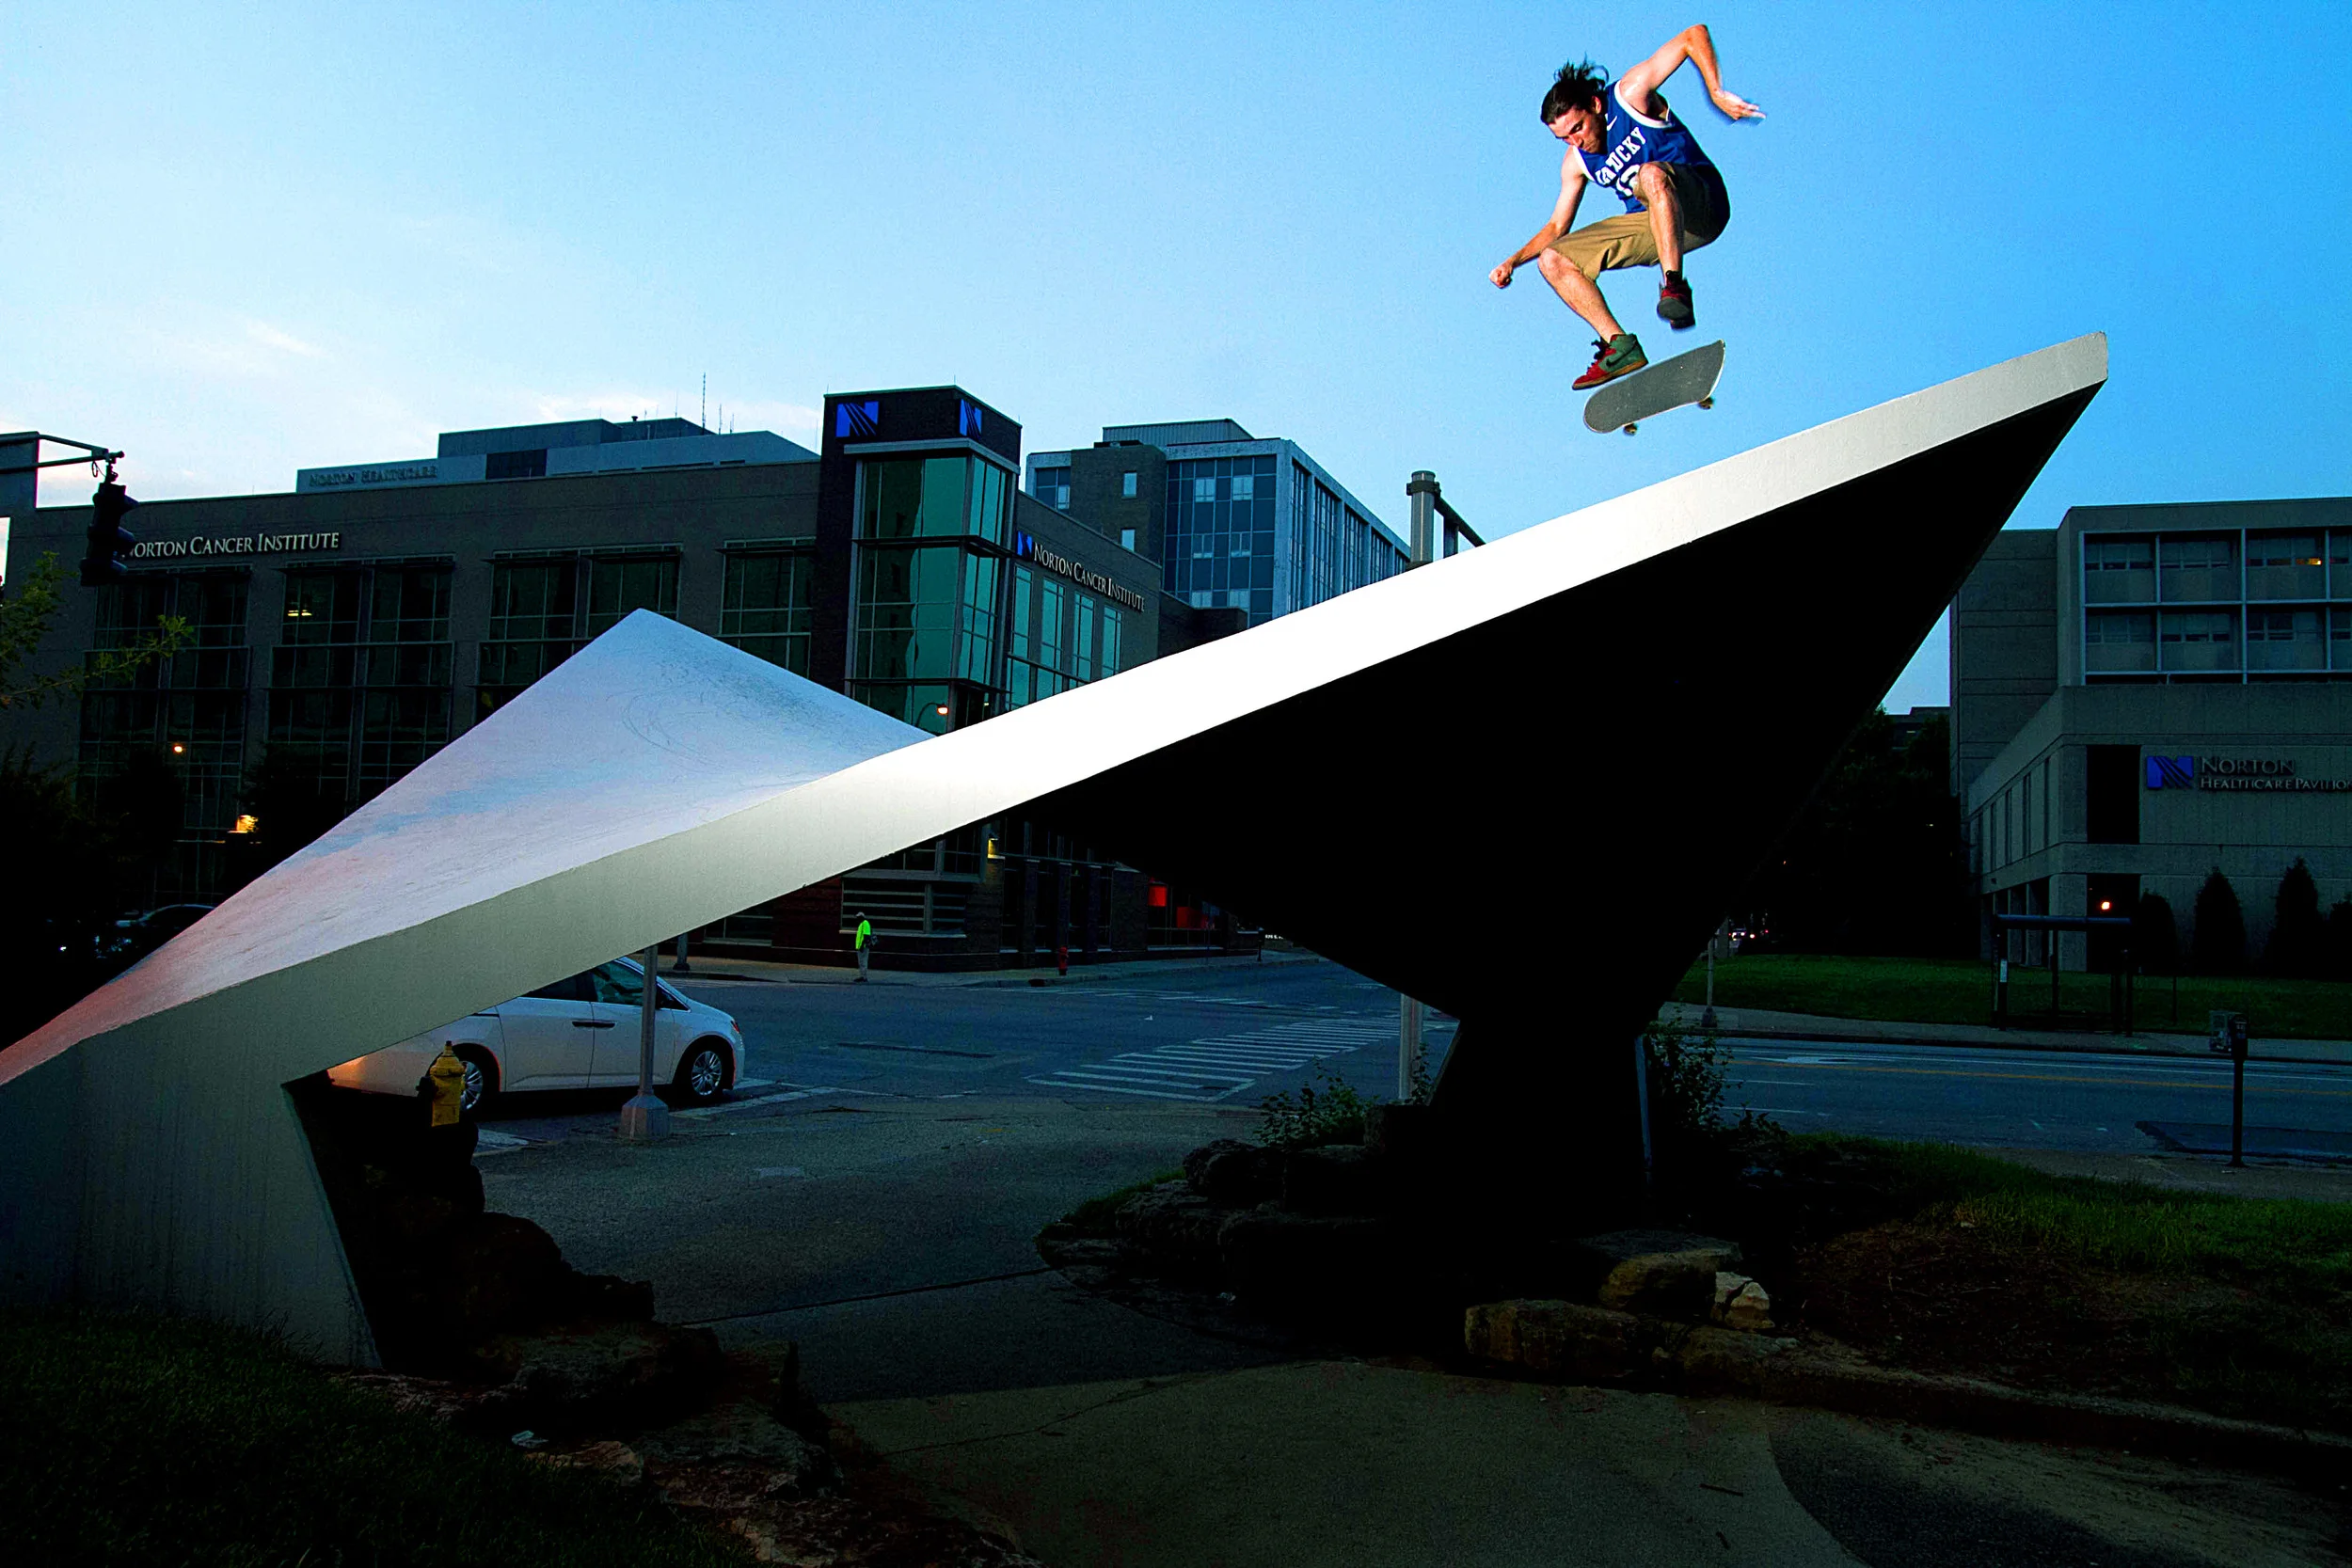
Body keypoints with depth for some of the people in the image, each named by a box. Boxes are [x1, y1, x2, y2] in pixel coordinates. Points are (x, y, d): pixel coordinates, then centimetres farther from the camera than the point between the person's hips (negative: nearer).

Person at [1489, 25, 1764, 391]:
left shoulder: (1630, 96, -9)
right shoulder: (1576, 163, 7)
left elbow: (1695, 35, -13)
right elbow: (1556, 227, 14)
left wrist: (1717, 94, -24)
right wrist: (1514, 261, 0)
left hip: (1700, 205, -7)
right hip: (1649, 226, 7)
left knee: (1652, 175, -39)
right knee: (1553, 260, -3)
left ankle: (1674, 287, -42)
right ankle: (1620, 346, -13)